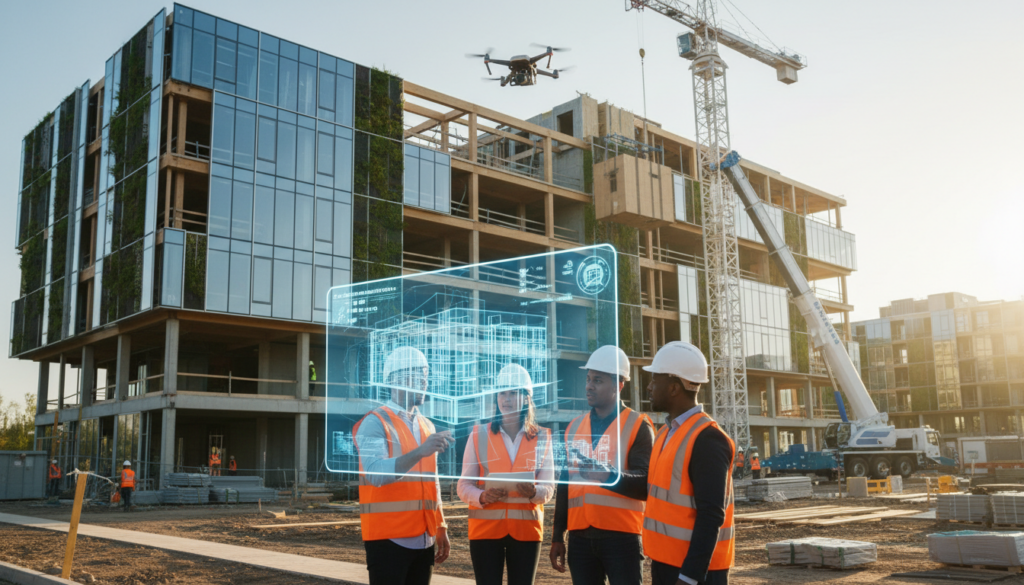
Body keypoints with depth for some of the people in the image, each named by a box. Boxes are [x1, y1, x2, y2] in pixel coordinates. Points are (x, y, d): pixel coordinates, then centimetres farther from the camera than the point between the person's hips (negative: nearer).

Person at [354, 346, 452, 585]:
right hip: (389, 538, -6)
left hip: (424, 539, 7)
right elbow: (376, 473, -24)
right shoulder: (375, 423, -8)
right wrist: (419, 452, -35)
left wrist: (441, 530, 17)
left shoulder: (427, 426, 14)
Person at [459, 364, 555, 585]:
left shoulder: (541, 437, 6)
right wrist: (483, 496, -21)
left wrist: (534, 491, -23)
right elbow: (464, 486, 0)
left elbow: (549, 487, 0)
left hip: (526, 528, 1)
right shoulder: (479, 435, 3)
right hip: (486, 527, -1)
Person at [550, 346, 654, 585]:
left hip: (621, 537, -5)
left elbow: (646, 485, -10)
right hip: (580, 538, 5)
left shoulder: (638, 426, -3)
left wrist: (608, 475, -26)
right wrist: (557, 536, 14)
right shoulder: (575, 426, 12)